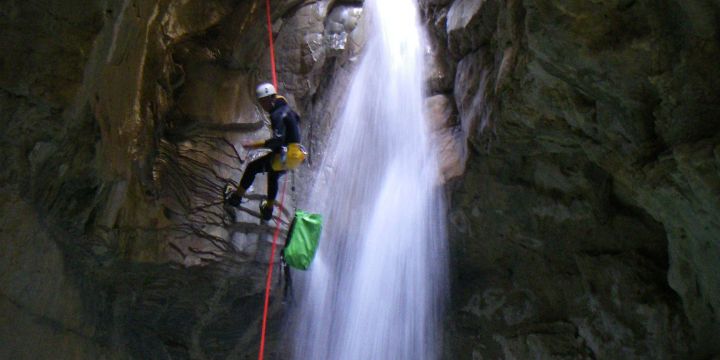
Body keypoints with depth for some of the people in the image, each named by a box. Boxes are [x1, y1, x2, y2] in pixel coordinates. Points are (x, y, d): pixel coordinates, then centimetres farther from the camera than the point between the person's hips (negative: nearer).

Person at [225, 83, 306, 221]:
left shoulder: (278, 115, -20)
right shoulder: (286, 110, 10)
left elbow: (278, 139, -30)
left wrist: (256, 145, -29)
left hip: (283, 156, -10)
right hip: (294, 155, 10)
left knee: (252, 167, 7)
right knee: (273, 177, 31)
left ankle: (236, 197, 21)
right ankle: (268, 209, 44)